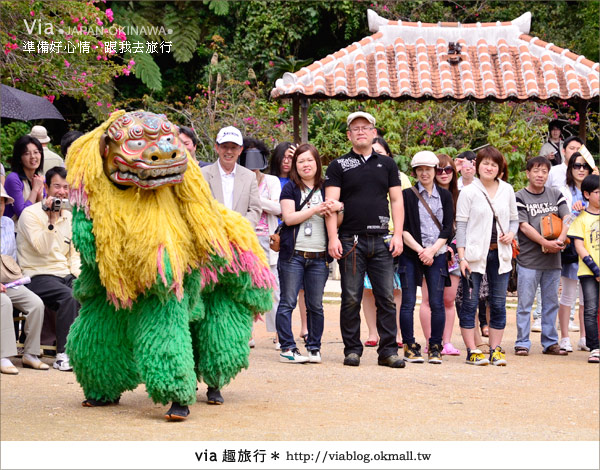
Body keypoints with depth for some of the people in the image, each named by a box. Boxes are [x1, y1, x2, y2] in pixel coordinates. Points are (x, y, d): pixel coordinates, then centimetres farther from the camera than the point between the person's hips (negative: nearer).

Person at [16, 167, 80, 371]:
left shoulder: (68, 216, 16)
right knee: (69, 296, -34)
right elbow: (43, 248, -17)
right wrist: (51, 220, -22)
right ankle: (63, 355, -29)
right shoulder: (31, 214, -5)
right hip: (38, 276, -6)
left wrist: (78, 274, 3)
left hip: (65, 275, 6)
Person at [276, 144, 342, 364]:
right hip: (293, 254, -2)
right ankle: (287, 348, 0)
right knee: (288, 302, -3)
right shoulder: (290, 188, 4)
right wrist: (316, 209, -12)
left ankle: (314, 347, 12)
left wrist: (337, 209, -10)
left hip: (319, 257, 3)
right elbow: (289, 217, -8)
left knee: (315, 305, 5)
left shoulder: (325, 189, 13)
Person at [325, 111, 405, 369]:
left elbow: (397, 201, 12)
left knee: (386, 298, -1)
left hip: (381, 241, 2)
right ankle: (352, 350, 8)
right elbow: (331, 203, 0)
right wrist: (333, 238, -11)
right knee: (351, 299, 1)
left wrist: (397, 235, 2)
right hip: (350, 241, -2)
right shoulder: (339, 166, 7)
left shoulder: (387, 164, 14)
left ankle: (388, 350, 4)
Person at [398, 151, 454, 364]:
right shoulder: (407, 195, 4)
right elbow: (403, 228, -2)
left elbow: (448, 228, 4)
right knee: (408, 302, -2)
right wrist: (419, 249, -12)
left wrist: (432, 250, -9)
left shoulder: (445, 195, 11)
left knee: (437, 303, -3)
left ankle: (435, 347, 6)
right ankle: (409, 347, 7)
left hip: (437, 256, 1)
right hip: (411, 255, -1)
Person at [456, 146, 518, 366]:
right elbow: (461, 225, -4)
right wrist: (462, 257, -10)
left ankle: (495, 350, 14)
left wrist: (511, 234, -5)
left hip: (499, 254, 4)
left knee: (498, 303, 5)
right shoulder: (468, 192, -3)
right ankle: (472, 351, 6)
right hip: (474, 253, -3)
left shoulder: (507, 190, 9)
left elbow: (514, 219, 18)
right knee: (470, 302, -1)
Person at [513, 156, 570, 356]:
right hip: (528, 259, -4)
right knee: (525, 302, -2)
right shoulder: (520, 197, -2)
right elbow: (524, 227, -9)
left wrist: (560, 240, -14)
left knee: (551, 302, 9)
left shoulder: (556, 195, 11)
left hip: (553, 259, 4)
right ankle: (522, 343, 3)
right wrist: (546, 243, -17)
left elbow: (567, 219, 4)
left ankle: (550, 342, 16)